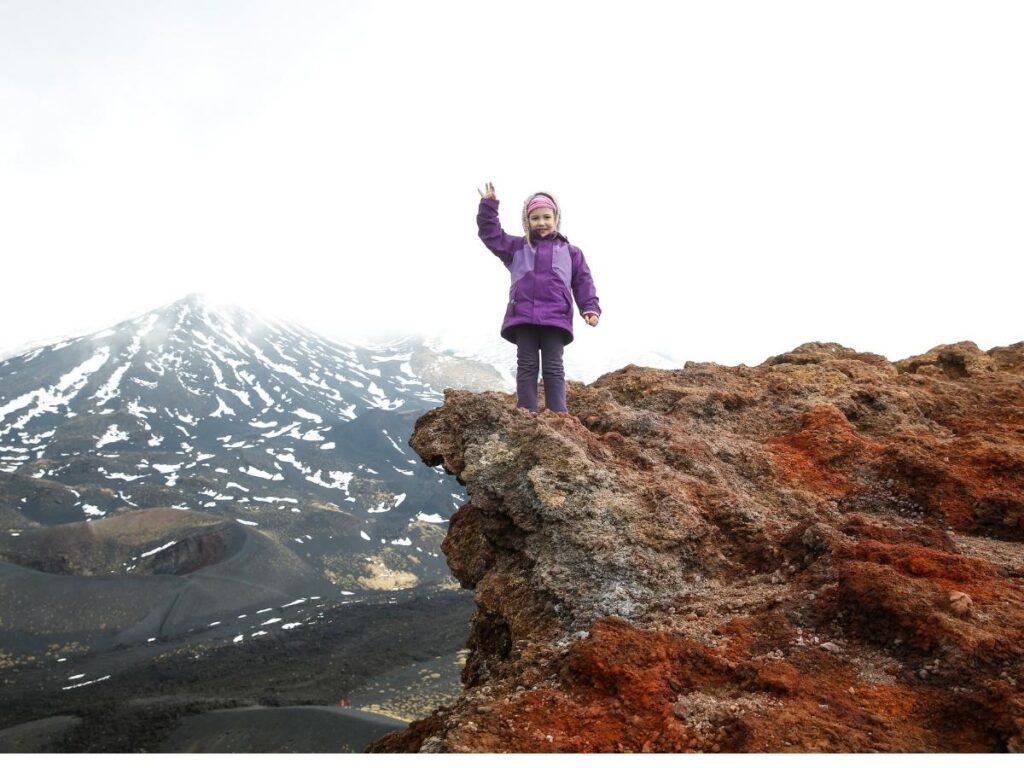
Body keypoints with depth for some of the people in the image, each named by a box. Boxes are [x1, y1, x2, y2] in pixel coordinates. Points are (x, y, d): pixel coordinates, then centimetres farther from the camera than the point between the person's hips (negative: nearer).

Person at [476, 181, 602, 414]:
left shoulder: (570, 252, 19)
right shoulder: (517, 247, 20)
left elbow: (583, 282, 14)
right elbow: (491, 235, 12)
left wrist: (591, 308, 0)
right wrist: (488, 205, 2)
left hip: (555, 318, -1)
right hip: (523, 316, 1)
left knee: (553, 367, -3)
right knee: (526, 366, -2)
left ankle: (558, 415, -5)